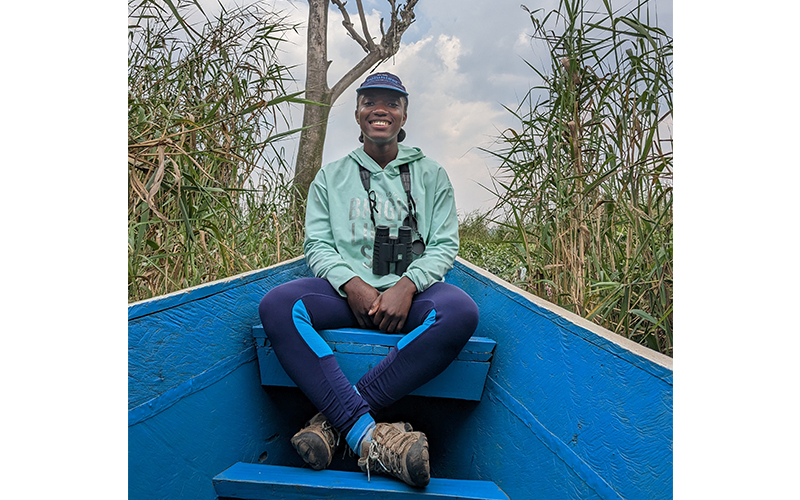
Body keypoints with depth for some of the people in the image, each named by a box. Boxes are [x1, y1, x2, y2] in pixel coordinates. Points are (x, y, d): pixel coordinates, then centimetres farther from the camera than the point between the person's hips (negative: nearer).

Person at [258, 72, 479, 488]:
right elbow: (317, 244, 6)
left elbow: (444, 245, 7)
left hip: (411, 291, 0)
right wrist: (353, 285, -15)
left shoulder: (430, 176, 16)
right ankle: (367, 437, -40)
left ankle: (335, 418, -32)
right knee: (276, 305, -31)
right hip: (345, 290, 1)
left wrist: (406, 286, -14)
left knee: (460, 311, -35)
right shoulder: (331, 177, 17)